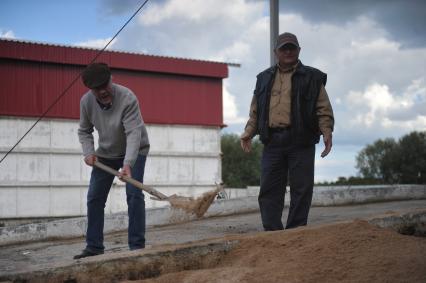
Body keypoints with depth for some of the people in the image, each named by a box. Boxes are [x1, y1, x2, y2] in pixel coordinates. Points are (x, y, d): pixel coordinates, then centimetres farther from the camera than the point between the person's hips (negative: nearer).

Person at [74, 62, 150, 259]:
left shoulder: (127, 98, -31)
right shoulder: (86, 101, -15)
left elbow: (134, 133, -39)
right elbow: (84, 131, 2)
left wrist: (128, 163, -50)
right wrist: (88, 152, -15)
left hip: (134, 151, -5)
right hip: (105, 153, 5)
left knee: (134, 194, -17)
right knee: (94, 197, 3)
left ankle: (137, 246, -12)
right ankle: (94, 247, 12)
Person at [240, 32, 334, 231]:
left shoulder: (312, 78, 9)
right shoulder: (264, 79, 19)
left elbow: (324, 109, 4)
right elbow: (255, 111, 21)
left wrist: (326, 132, -11)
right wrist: (248, 132, 7)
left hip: (301, 142, -3)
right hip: (272, 142, 3)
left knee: (301, 190, -2)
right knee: (269, 190, 0)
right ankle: (272, 232, 5)